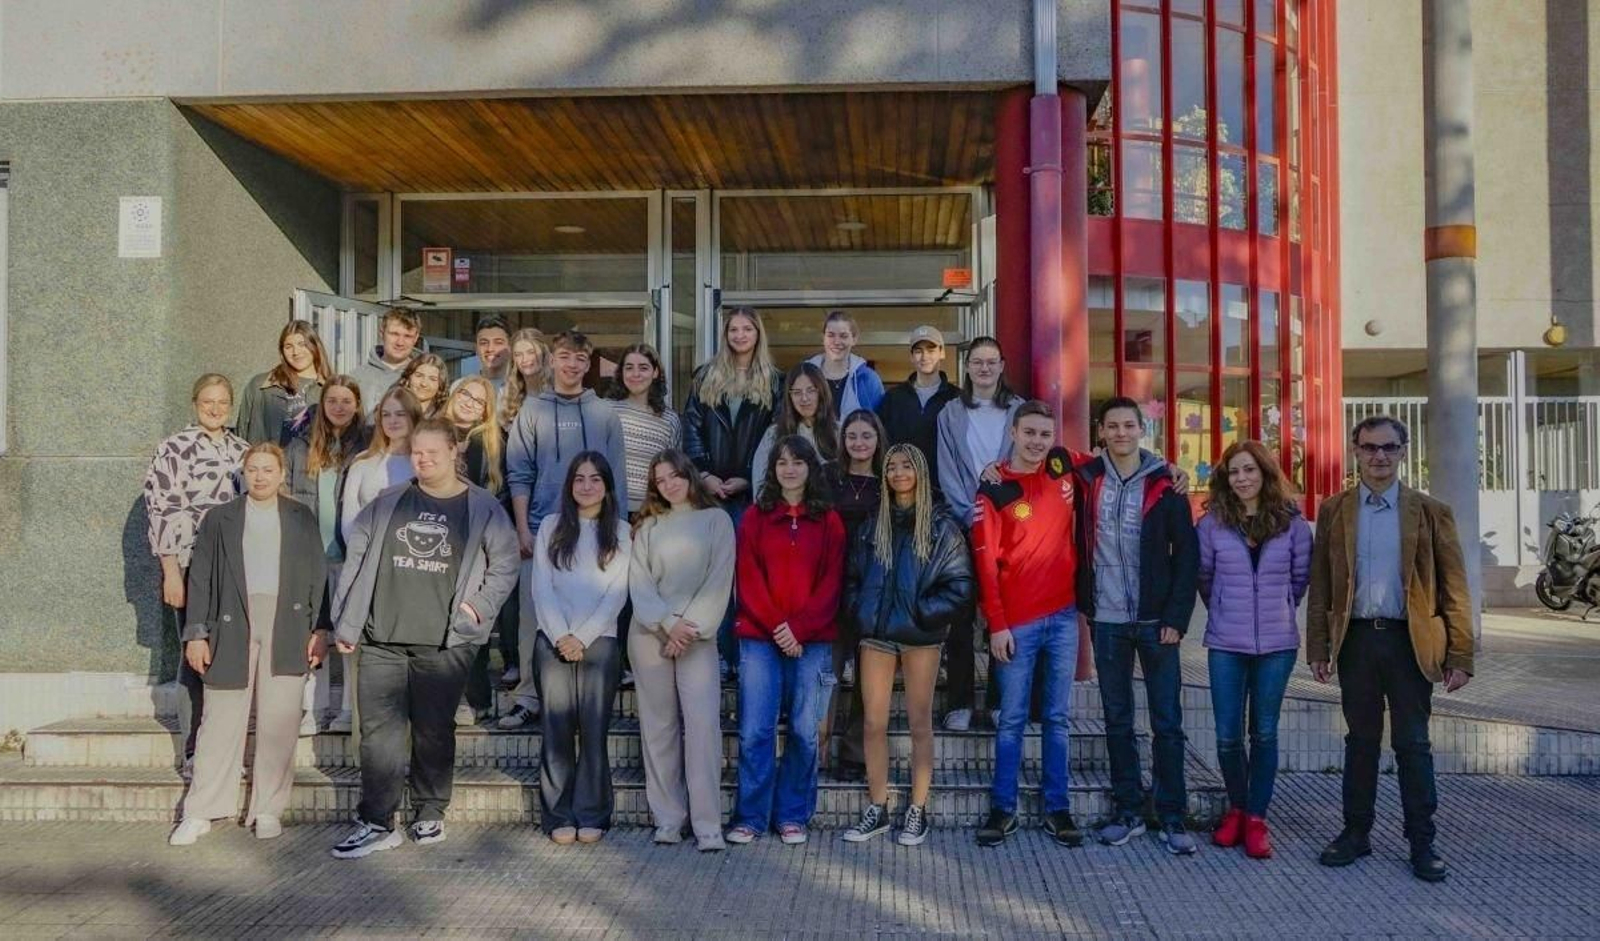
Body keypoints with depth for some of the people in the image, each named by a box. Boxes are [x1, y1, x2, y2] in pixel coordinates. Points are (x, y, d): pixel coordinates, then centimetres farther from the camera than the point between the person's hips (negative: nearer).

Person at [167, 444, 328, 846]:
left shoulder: (301, 518, 12)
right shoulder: (219, 519, 11)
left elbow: (318, 575, 10)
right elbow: (201, 578, 7)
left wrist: (320, 630, 3)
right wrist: (196, 633, 0)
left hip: (287, 627, 0)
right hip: (232, 627, 0)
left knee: (279, 722, 0)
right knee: (222, 721, 1)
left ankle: (269, 810, 9)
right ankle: (200, 813, 9)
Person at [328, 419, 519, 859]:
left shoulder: (482, 508, 3)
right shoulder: (387, 504, 10)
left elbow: (504, 565, 6)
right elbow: (355, 559, 10)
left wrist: (478, 605, -8)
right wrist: (345, 624, 6)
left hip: (445, 642, -2)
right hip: (382, 640, 2)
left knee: (435, 731, 6)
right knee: (379, 731, 0)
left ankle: (430, 815, 21)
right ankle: (376, 823, 6)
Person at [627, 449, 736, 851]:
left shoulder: (716, 520, 5)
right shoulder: (648, 526, 12)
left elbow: (719, 580, -2)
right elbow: (639, 582, 2)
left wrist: (690, 629, -10)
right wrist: (668, 624, -12)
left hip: (697, 634, -3)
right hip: (650, 634, 3)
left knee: (703, 723, -12)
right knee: (659, 725, 3)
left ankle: (707, 823, -9)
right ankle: (667, 818, 9)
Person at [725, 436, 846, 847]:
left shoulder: (829, 522, 8)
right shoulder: (754, 518, 8)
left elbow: (831, 582, 2)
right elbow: (748, 580, 1)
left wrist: (799, 627, -10)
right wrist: (777, 627, -9)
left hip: (812, 640, 0)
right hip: (760, 638, 0)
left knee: (804, 731, 3)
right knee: (755, 730, -2)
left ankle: (793, 816, 15)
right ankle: (750, 817, 8)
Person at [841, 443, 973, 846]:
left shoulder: (941, 526, -1)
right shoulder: (872, 524, 10)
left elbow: (959, 583, -6)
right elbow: (853, 576, 12)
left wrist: (925, 612, -13)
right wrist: (859, 613, -2)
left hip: (921, 637, -3)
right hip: (876, 635, 3)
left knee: (920, 723, 5)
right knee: (874, 723, 4)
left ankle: (917, 811, 14)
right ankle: (877, 808, 15)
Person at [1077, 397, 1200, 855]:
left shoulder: (1164, 483, -3)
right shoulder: (1087, 479, 3)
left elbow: (1188, 554, -4)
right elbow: (1081, 546, 10)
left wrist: (1176, 616, -9)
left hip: (1155, 621, -2)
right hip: (1106, 621, 2)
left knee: (1167, 722, 2)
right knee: (1117, 721, 10)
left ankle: (1173, 818, 10)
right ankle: (1128, 811, 20)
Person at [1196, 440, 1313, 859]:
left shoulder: (1292, 523, -1)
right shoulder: (1212, 523, -3)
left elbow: (1301, 577, 11)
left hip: (1276, 643, 0)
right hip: (1226, 644, 0)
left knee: (1264, 733, 6)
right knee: (1228, 735, 3)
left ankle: (1257, 818, 18)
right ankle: (1236, 808, 25)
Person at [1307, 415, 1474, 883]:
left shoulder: (1431, 512, 1)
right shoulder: (1334, 511, 5)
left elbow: (1454, 590, 0)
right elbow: (1320, 586, 6)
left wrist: (1459, 656, -5)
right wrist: (1319, 648, 1)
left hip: (1410, 641, -2)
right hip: (1356, 639, 2)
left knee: (1413, 744, 4)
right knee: (1361, 740, 12)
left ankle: (1422, 842, 16)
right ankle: (1356, 832, 23)